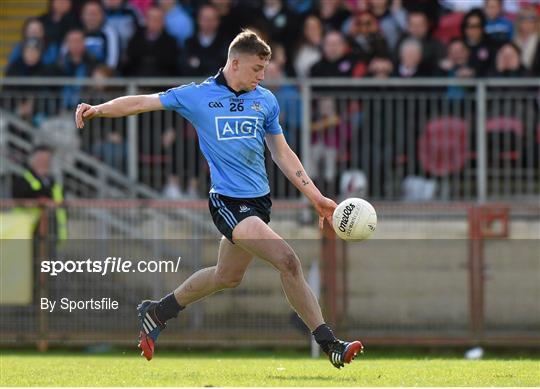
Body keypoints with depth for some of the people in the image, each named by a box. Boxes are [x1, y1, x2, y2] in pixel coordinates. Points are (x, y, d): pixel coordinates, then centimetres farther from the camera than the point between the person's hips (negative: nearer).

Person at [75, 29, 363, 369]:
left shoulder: (266, 101, 9)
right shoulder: (197, 96, -3)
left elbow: (282, 154, 16)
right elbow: (141, 103, -1)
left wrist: (316, 197, 13)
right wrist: (98, 109, -17)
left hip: (259, 201, 6)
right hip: (228, 201, -6)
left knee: (227, 277, 16)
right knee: (287, 260, -20)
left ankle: (157, 312, 37)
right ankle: (329, 344, -14)